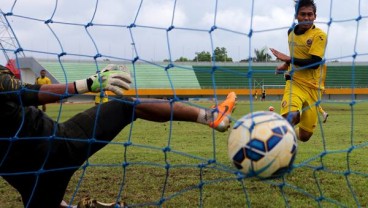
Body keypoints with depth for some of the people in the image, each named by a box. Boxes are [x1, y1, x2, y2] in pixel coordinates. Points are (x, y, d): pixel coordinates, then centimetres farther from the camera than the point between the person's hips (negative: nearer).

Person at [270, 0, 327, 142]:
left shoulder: (319, 35, -10)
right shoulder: (290, 33, 8)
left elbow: (314, 63, -21)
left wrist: (288, 59, -18)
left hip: (312, 87, -2)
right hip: (294, 82, 2)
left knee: (304, 136, 5)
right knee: (290, 117, -33)